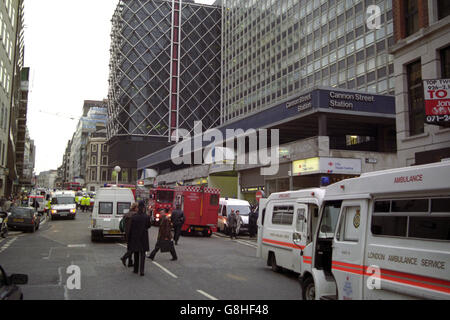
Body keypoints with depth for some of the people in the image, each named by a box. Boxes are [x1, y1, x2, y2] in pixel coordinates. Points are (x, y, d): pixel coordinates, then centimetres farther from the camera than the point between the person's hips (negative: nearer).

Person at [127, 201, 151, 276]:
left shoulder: (134, 217, -8)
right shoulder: (147, 217, -10)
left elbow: (131, 228, -4)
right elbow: (148, 226, 5)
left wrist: (129, 238, 5)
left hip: (135, 237, 1)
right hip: (143, 237, -1)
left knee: (136, 254, 16)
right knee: (142, 254, 3)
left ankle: (136, 269, 22)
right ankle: (141, 270, -8)